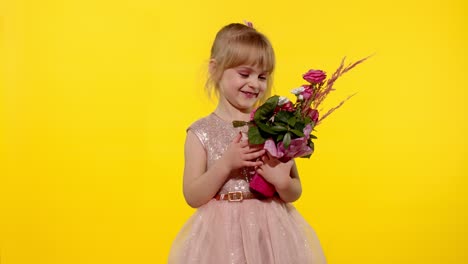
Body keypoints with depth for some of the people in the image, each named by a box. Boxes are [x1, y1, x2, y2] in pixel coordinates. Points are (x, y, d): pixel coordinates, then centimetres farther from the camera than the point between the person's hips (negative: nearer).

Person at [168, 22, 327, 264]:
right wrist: (226, 164, -17)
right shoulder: (201, 133, -2)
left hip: (271, 232, 2)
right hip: (222, 237, -1)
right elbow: (193, 197, -6)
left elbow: (295, 193, 5)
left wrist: (282, 182, -16)